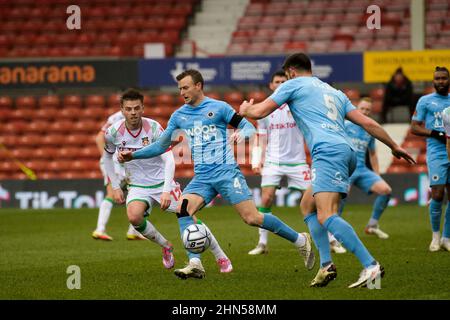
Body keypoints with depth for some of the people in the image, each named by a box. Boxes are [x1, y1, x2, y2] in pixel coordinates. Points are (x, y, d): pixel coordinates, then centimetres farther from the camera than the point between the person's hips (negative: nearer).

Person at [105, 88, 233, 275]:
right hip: (138, 187, 1)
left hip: (162, 182, -1)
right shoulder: (113, 133, -11)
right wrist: (115, 187, 6)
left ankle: (221, 258, 7)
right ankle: (165, 246, -1)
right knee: (134, 216, -28)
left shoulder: (153, 127, -19)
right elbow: (108, 157, 10)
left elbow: (169, 160, -23)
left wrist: (166, 191, -34)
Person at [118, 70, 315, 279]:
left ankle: (300, 240, 4)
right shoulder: (179, 115, 12)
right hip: (202, 177, 5)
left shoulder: (218, 107, -1)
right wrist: (133, 155, 13)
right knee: (182, 209, -21)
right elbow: (161, 145, 21)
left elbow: (249, 127, 0)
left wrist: (241, 134, -23)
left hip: (226, 172, -5)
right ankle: (195, 264, -20)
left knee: (252, 218, -13)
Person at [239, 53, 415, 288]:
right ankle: (326, 265, 9)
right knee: (307, 205, 21)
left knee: (326, 216, -19)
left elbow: (260, 112, 9)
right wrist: (394, 147, 31)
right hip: (347, 151, 9)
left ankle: (371, 266, -29)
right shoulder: (334, 92, 30)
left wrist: (245, 110, 32)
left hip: (329, 152, -9)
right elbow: (368, 123, 24)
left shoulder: (293, 85, 12)